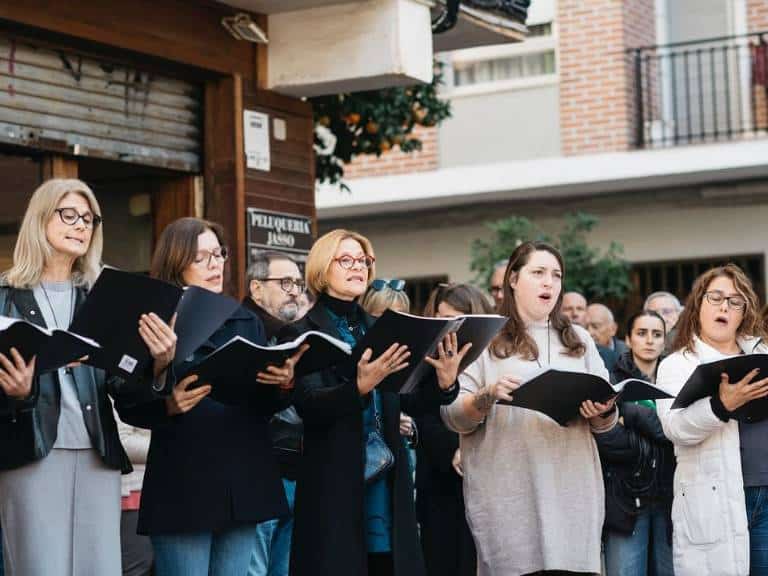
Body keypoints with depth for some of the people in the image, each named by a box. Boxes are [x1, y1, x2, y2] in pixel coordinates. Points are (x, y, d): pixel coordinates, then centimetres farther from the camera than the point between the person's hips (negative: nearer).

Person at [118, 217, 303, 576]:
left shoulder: (247, 322, 14)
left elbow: (265, 406, 13)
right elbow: (129, 407, -5)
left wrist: (284, 385, -8)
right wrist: (169, 406, -24)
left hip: (245, 483, 5)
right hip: (183, 488, -5)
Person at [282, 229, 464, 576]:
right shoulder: (303, 333, -2)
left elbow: (411, 402, 9)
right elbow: (309, 406, -15)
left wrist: (443, 384, -12)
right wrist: (360, 387, -32)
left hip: (388, 482, 5)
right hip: (335, 485, -5)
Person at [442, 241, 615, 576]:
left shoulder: (579, 340, 17)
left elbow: (606, 421, 16)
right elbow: (453, 417, -1)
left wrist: (602, 412, -6)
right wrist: (486, 397, -19)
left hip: (571, 493, 3)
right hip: (509, 496, -3)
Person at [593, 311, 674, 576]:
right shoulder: (612, 382, 1)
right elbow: (606, 440, -11)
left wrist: (634, 414, -11)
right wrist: (657, 445, -10)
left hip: (670, 496, 3)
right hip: (626, 498, -3)